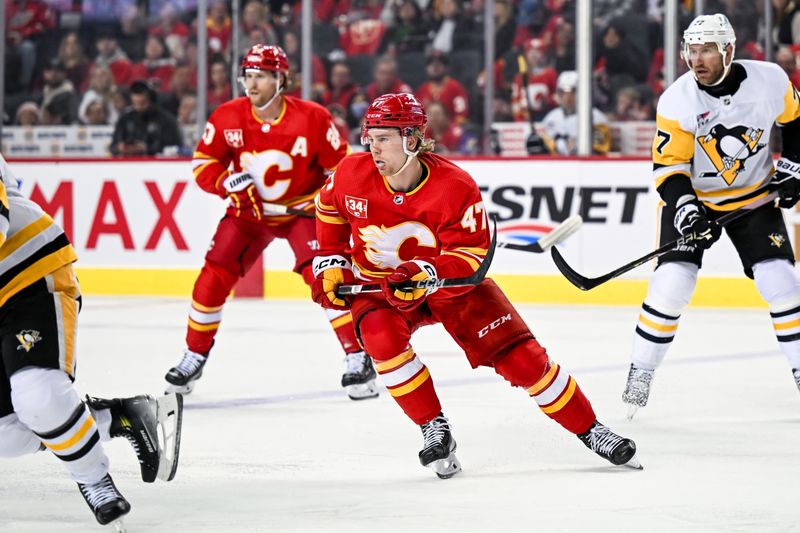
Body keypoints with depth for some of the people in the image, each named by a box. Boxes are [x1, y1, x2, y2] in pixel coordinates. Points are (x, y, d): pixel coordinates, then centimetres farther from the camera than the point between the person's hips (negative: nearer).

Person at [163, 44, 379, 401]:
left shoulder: (312, 118, -19)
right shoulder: (228, 117, -12)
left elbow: (340, 166, -9)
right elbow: (203, 163, -4)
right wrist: (228, 181, -23)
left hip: (302, 209, -3)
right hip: (249, 210, 3)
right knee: (213, 277, -5)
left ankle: (358, 360, -14)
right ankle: (194, 357, 13)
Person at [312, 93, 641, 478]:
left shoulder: (456, 187, -25)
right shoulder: (351, 175, -16)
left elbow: (471, 256, -24)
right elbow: (330, 211, 7)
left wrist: (427, 273, -41)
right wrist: (331, 264, 0)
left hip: (452, 283, -1)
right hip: (377, 284, 1)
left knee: (521, 357, -7)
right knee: (382, 337, -33)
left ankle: (591, 432, 10)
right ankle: (434, 430, -16)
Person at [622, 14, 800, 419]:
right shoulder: (677, 100, -19)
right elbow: (668, 165, -17)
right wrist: (684, 207, -31)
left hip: (754, 198, 1)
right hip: (694, 198, -1)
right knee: (671, 284, -14)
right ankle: (640, 374, 0)